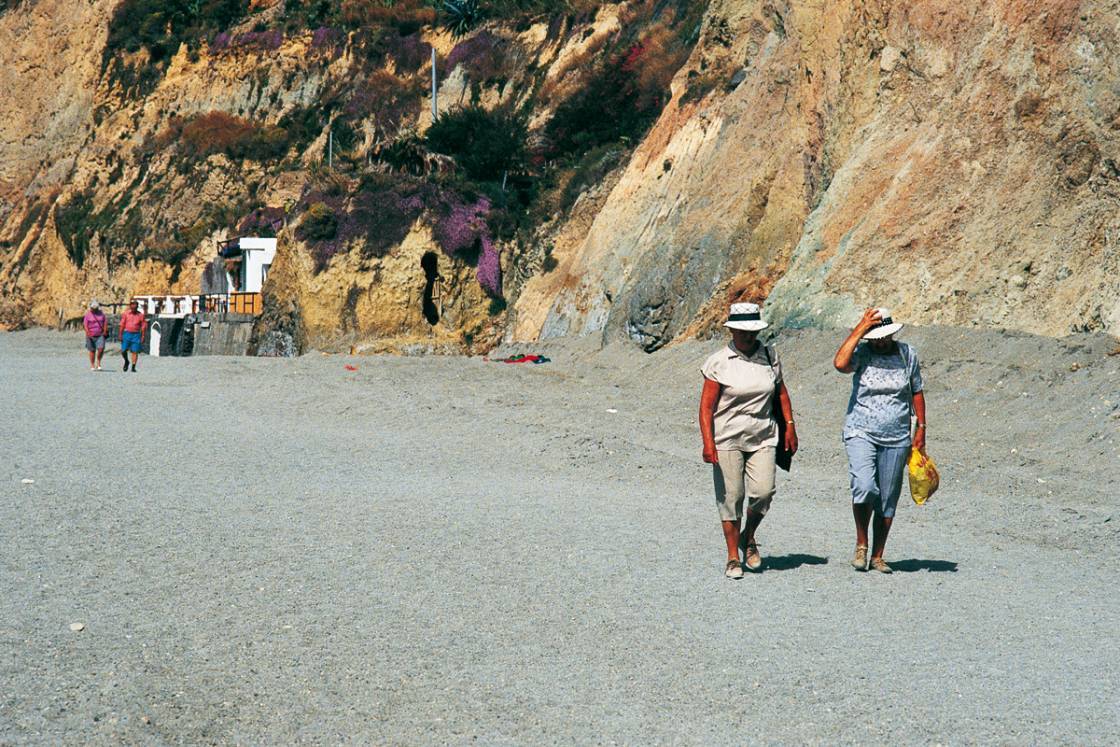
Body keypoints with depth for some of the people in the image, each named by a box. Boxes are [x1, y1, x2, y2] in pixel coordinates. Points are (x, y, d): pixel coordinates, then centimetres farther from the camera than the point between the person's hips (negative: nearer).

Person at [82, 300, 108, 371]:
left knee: (101, 348, -15)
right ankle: (92, 365, 12)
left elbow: (105, 322, 10)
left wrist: (105, 331, -3)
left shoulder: (101, 313, 8)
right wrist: (87, 333, -19)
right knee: (92, 350, 4)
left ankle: (98, 362, 3)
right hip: (91, 335, -1)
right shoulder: (88, 314, -1)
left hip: (100, 335, 1)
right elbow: (85, 324, -7)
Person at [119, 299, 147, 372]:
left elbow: (143, 326, 3)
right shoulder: (126, 314, 2)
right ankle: (126, 362, 27)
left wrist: (142, 336, -3)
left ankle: (133, 367, 1)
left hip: (136, 334, -1)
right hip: (127, 333, 1)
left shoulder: (140, 315, 0)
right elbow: (122, 325, 3)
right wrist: (120, 335, -2)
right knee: (123, 351, -1)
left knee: (135, 351, -4)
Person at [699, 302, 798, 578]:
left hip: (762, 438, 3)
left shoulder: (770, 356, 7)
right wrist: (708, 443, -16)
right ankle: (733, 557, 9)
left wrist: (790, 427, 14)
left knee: (763, 491, -9)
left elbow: (782, 393, 20)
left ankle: (748, 536, 19)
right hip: (727, 439, -3)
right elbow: (706, 406, -8)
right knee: (731, 496, -1)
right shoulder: (719, 362, -5)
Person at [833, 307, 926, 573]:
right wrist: (860, 329, -21)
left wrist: (921, 428, 10)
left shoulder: (908, 354, 4)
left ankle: (878, 556, 16)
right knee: (864, 487, -22)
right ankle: (861, 545, -2)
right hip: (861, 434, -3)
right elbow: (840, 363, -26)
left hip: (896, 439, 3)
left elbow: (916, 392, 14)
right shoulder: (862, 353, -4)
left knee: (887, 501, 5)